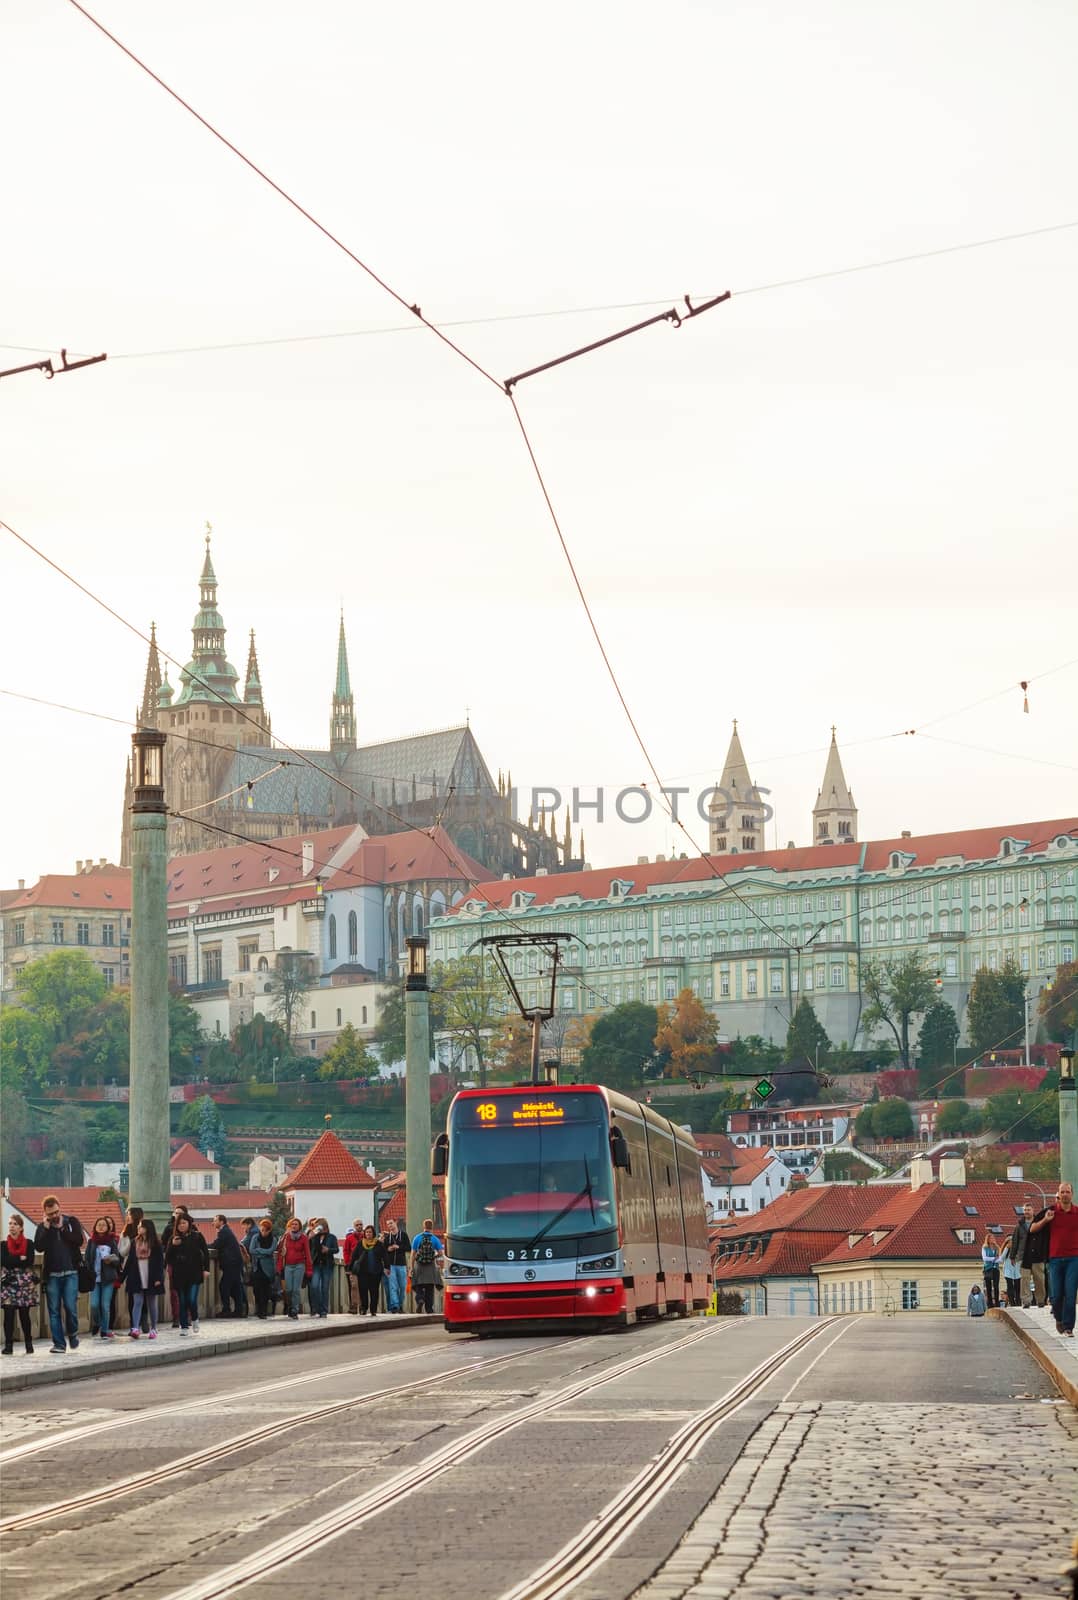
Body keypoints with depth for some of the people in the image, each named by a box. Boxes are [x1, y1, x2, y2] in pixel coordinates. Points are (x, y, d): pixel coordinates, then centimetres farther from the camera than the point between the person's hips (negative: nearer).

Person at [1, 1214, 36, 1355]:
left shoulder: (28, 1244, 5)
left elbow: (30, 1262, -9)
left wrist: (13, 1261, -8)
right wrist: (21, 1259, -8)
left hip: (24, 1282, -1)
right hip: (8, 1283, 1)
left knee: (24, 1314, 1)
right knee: (8, 1314, -7)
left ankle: (29, 1344, 11)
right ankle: (8, 1345, -7)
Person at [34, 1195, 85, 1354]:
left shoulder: (72, 1222, 5)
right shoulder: (43, 1227, 7)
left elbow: (79, 1240, -9)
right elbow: (38, 1247, -6)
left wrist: (62, 1228, -8)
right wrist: (47, 1228, -10)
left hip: (71, 1272, -2)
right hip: (52, 1274, 2)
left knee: (70, 1306, -10)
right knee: (54, 1310, 0)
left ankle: (73, 1334, 16)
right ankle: (59, 1344, 4)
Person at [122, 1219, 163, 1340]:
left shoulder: (156, 1244, -2)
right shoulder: (134, 1242, 8)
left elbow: (160, 1262, -4)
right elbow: (129, 1261, 9)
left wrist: (158, 1278, -11)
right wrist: (124, 1276, 5)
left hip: (151, 1279, -2)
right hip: (137, 1278, 2)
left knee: (151, 1304, 7)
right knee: (137, 1302, -9)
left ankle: (153, 1329, 16)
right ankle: (135, 1328, -19)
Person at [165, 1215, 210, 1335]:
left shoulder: (197, 1237, 1)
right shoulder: (173, 1239, 5)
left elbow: (205, 1253, 5)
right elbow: (168, 1258, 2)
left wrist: (206, 1269, -2)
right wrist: (173, 1245, -12)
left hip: (194, 1274, -2)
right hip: (179, 1275, 2)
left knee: (192, 1300, -10)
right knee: (182, 1302, 5)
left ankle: (194, 1319, 18)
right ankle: (183, 1327, 13)